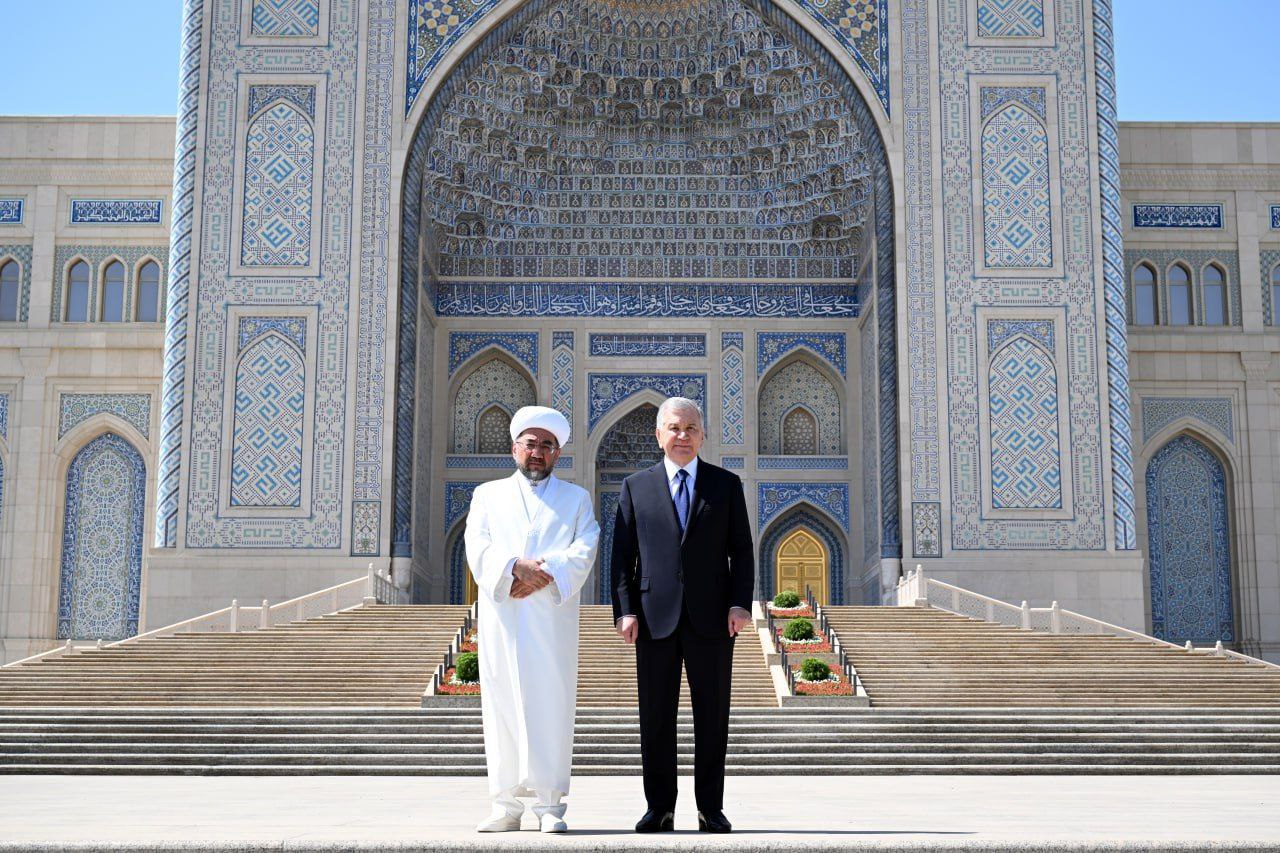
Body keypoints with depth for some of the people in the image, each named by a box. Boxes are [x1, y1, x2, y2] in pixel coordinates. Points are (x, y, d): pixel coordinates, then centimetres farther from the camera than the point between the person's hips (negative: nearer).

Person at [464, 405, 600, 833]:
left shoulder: (576, 498, 16)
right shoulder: (488, 495, 18)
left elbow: (582, 553, 1)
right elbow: (477, 548, 3)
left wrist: (543, 576, -15)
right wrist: (515, 567, -15)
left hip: (552, 617, -1)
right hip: (500, 617, 1)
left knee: (551, 706, -6)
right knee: (501, 706, -1)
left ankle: (550, 805, -3)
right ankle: (506, 806, 4)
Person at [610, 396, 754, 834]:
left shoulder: (726, 484, 9)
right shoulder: (636, 487, 9)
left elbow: (741, 550, 6)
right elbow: (622, 555, 6)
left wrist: (741, 603, -6)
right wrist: (624, 610, -4)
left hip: (711, 617, 0)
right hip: (655, 618, 0)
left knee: (712, 716, 3)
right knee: (656, 717, 3)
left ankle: (710, 808, 12)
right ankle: (659, 808, 11)